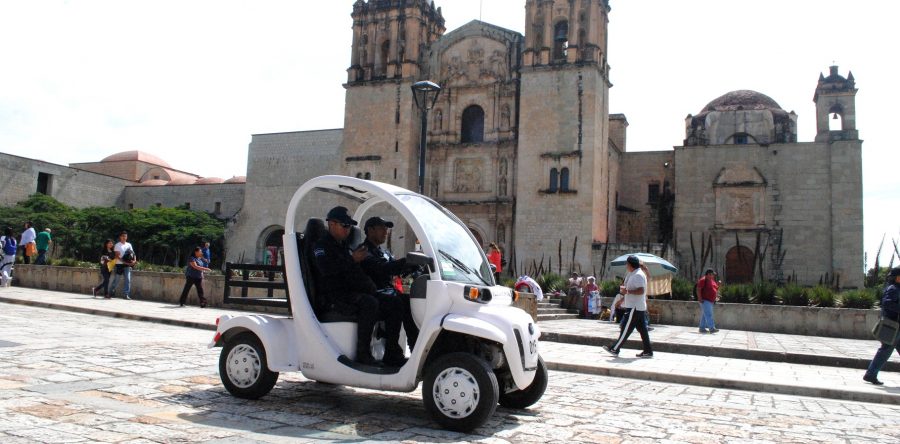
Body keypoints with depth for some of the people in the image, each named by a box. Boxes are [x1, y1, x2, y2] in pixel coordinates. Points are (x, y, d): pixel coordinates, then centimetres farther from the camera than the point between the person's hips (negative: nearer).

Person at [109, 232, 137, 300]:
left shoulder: (129, 245, 11)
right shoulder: (117, 245, -3)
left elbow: (133, 253, 9)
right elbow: (117, 256, -11)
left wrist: (134, 260, -12)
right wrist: (125, 262, -21)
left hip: (127, 265, 3)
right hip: (119, 264, -3)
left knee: (128, 279, -5)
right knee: (116, 280, 4)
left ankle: (127, 294, -4)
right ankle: (111, 293, 21)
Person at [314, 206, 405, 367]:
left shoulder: (346, 246, 27)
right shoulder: (321, 245, 1)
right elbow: (326, 268, -20)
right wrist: (352, 259, -20)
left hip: (353, 292, 8)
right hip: (333, 296, -8)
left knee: (393, 303, -9)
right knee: (369, 303, -35)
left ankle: (392, 354, -11)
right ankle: (363, 354, -30)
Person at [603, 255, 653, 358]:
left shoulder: (637, 275, -17)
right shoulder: (635, 274, 16)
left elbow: (641, 291, -26)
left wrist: (627, 291, -22)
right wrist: (624, 298, 22)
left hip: (634, 308, -10)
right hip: (638, 307, 10)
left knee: (626, 330, -4)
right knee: (642, 329, 9)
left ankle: (615, 349, 1)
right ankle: (648, 351, 10)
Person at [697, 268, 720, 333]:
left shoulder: (712, 280, 17)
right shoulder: (703, 280, -12)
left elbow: (715, 289, 27)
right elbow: (698, 289, -16)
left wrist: (718, 284, 7)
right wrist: (700, 299, -21)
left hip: (711, 301, 10)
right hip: (705, 301, -10)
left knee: (704, 315, 11)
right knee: (708, 315, -15)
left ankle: (702, 328, 15)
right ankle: (712, 328, -20)